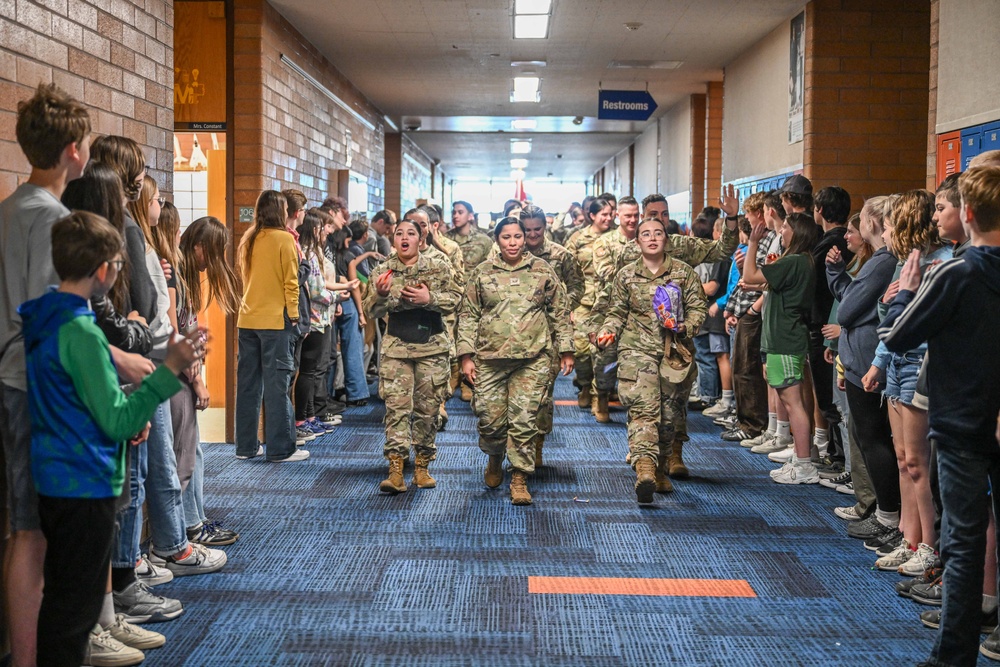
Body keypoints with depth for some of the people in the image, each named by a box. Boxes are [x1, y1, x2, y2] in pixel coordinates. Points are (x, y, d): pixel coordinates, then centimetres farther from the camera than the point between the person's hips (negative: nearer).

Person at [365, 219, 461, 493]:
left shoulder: (439, 267, 2)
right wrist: (380, 294, -19)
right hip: (396, 348, 0)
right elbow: (372, 312, 2)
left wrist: (429, 298, -19)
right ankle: (396, 471, -8)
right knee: (396, 407, -8)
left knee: (428, 408, 5)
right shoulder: (383, 271, 4)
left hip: (433, 347, 0)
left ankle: (422, 467, 16)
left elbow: (455, 299, -2)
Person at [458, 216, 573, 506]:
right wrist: (467, 355, 2)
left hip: (532, 360, -1)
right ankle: (495, 459, 33)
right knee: (490, 419, 3)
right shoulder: (481, 273, 7)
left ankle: (520, 477, 7)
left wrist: (565, 350, 9)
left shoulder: (542, 271, 7)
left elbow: (559, 313, 12)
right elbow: (468, 316, 8)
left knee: (524, 420, -4)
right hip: (489, 359, 1)